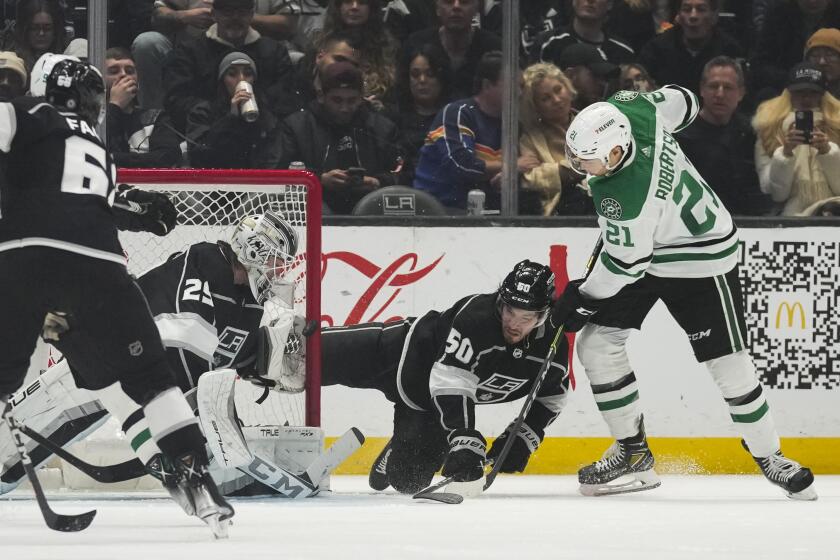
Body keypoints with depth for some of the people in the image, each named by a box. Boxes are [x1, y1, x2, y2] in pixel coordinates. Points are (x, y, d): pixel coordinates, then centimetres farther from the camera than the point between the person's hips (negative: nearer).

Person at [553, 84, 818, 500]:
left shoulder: (627, 197, -40)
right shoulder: (624, 107, -20)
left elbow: (626, 263, -27)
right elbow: (680, 102, 0)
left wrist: (582, 299, -11)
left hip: (700, 257, -9)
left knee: (728, 364, -4)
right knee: (596, 343, 0)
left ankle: (769, 458, 15)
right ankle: (633, 455, 11)